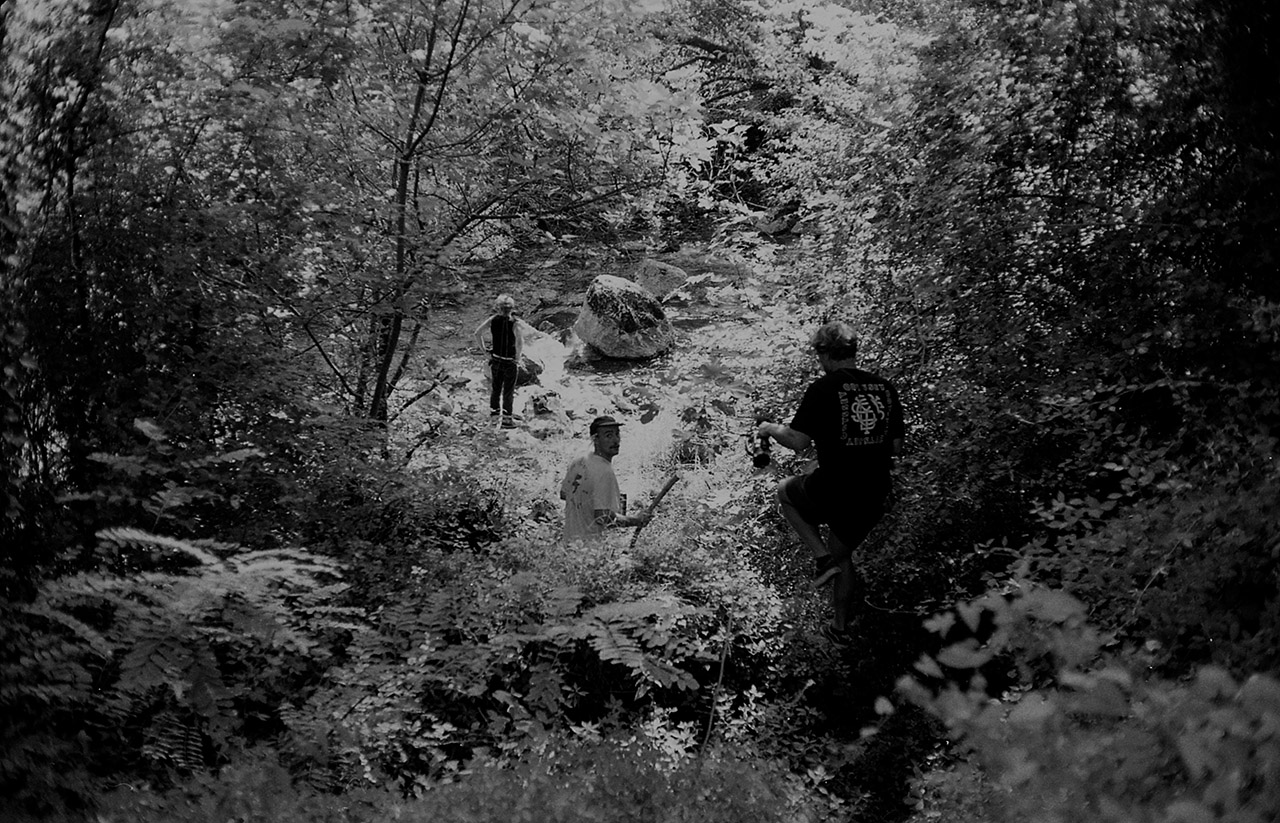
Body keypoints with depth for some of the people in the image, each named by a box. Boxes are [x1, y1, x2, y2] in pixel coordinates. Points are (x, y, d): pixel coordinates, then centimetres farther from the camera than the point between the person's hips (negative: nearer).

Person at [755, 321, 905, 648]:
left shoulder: (823, 389, -11)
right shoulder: (885, 388, 4)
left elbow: (798, 442, -14)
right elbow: (896, 445, 9)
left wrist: (771, 429, 6)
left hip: (833, 491, -5)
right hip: (875, 498, 6)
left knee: (785, 491, 27)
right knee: (843, 554, 28)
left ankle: (822, 559, 14)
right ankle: (840, 627, 39)